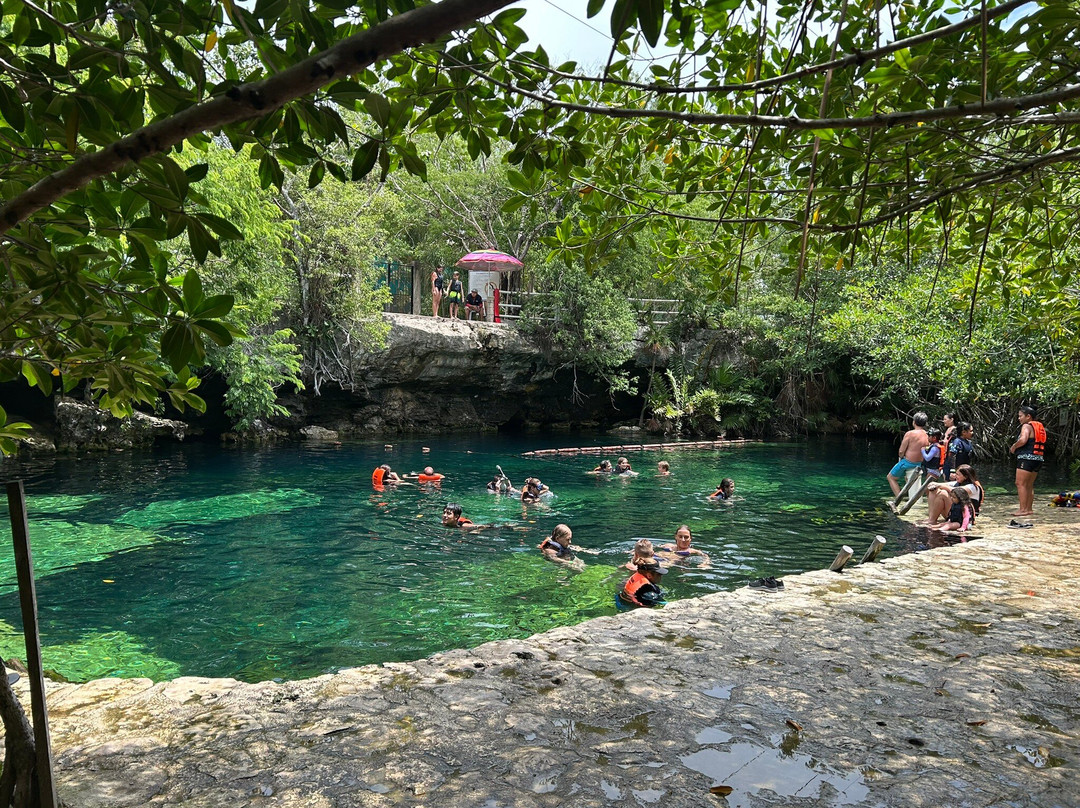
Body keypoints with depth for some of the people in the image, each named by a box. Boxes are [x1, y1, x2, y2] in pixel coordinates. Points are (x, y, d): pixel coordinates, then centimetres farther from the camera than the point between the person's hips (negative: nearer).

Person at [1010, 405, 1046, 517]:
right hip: (1038, 459, 10)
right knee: (1029, 485, 15)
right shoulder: (1040, 427, 19)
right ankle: (1029, 509, 17)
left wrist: (1013, 447, -9)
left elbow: (1023, 440, -26)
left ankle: (1023, 509, -12)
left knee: (1020, 483, -8)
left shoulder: (1027, 426, -9)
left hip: (1026, 458, -10)